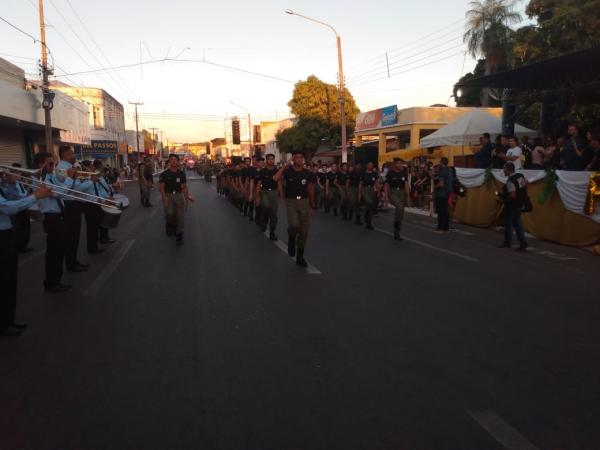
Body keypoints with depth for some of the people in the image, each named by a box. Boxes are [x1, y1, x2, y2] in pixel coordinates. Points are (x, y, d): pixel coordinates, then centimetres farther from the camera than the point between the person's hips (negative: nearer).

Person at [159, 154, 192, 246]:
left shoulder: (181, 173, 9)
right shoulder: (164, 174, 0)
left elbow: (184, 187, 10)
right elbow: (161, 186, -6)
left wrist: (187, 199, 3)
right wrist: (165, 197, -20)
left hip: (179, 195, 3)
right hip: (168, 196, -3)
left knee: (180, 216, 0)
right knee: (169, 213, -27)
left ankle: (179, 236, 13)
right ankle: (170, 225, 4)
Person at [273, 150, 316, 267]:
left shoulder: (308, 173, 3)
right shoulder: (288, 171, -2)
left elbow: (310, 190, 10)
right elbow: (275, 178, -20)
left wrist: (312, 205, 8)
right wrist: (284, 166, -16)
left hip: (304, 202, 3)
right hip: (291, 201, -2)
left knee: (304, 231, 4)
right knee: (294, 225, -27)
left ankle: (300, 257, 17)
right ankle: (291, 241, 9)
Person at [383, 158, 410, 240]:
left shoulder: (403, 172, 6)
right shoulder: (390, 173, -3)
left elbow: (406, 184, 2)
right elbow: (386, 185, -1)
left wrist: (408, 196, -5)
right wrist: (386, 197, -8)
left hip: (401, 193, 4)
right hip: (392, 193, -4)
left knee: (401, 213, 5)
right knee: (399, 206, -34)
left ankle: (396, 233, 15)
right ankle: (397, 223, -14)